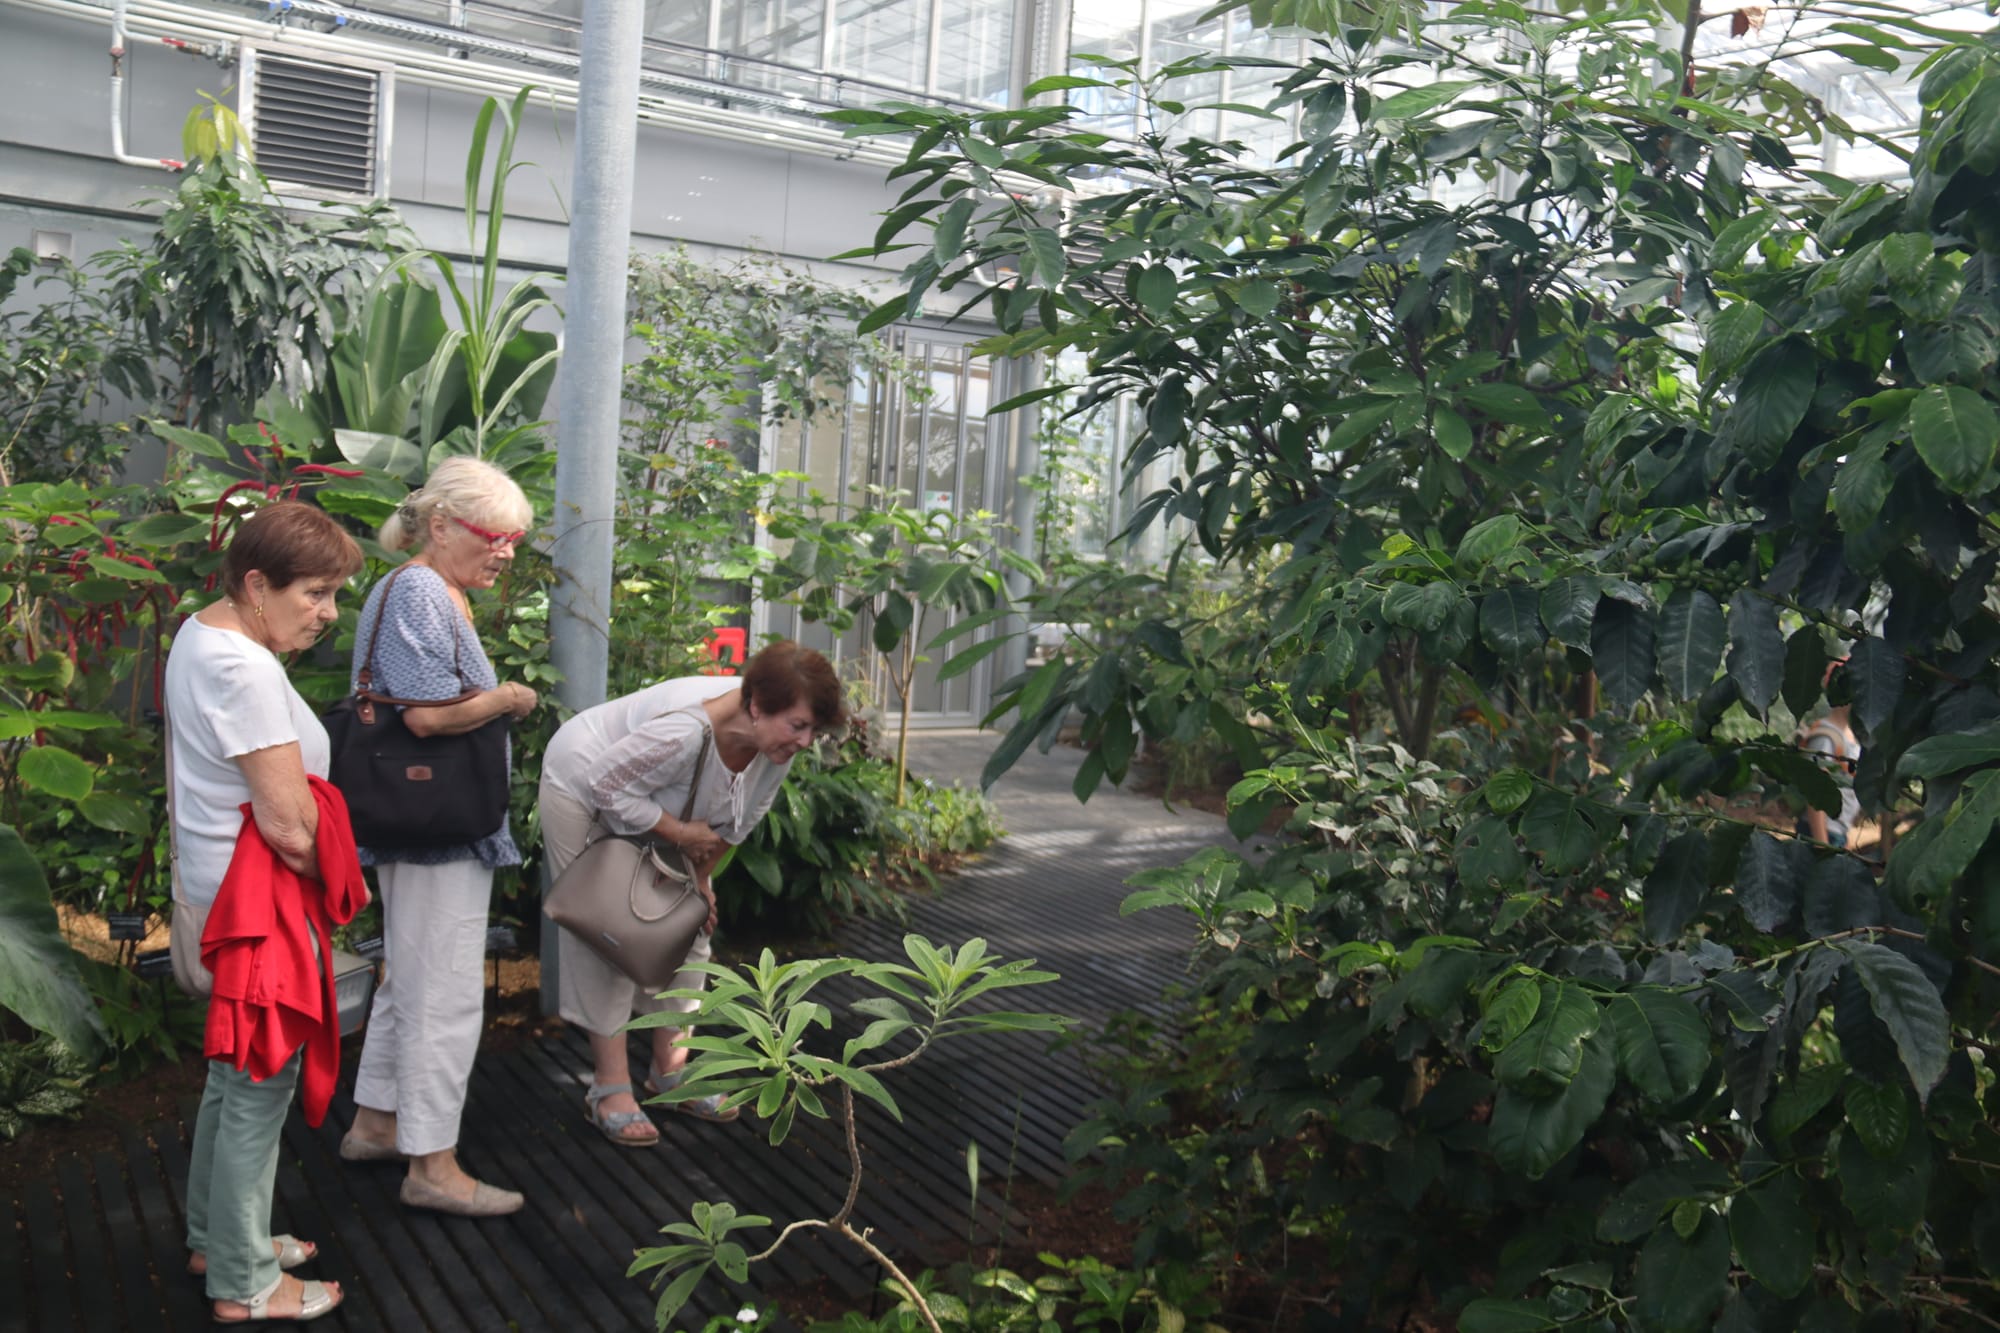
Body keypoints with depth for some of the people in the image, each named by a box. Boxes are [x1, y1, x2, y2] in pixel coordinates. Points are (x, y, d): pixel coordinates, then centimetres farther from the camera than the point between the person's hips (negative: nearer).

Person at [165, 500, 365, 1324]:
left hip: (211, 883, 10)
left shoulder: (198, 632, 7)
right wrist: (330, 879, -9)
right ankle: (243, 1286, 16)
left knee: (233, 1074, 23)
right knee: (260, 1091, 3)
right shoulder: (246, 671, -25)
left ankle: (213, 1239, 39)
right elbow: (290, 826, -27)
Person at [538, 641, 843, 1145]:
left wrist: (700, 876, -1)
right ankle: (610, 1088, 1)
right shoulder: (685, 731, -43)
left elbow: (737, 818, -3)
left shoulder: (776, 738, -20)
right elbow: (606, 783, -32)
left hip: (654, 807, 7)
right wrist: (681, 833, -29)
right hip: (585, 787, -7)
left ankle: (669, 1068, 19)